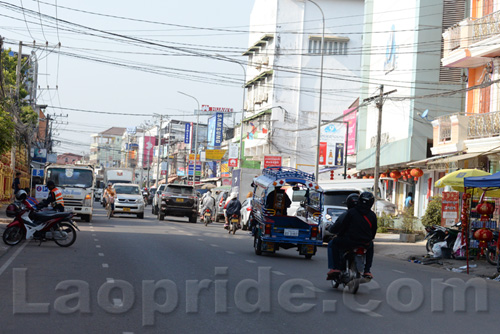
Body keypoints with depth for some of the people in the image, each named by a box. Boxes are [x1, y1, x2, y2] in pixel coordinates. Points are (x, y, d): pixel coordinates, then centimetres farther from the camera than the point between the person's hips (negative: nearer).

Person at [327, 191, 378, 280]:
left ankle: (335, 268, 4)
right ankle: (367, 271, 28)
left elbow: (342, 225, -3)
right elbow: (373, 231, 14)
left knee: (333, 244, 19)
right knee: (370, 246, 39)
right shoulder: (372, 215, 6)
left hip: (350, 241, -4)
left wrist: (332, 230, 17)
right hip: (365, 244, 4)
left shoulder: (351, 212, -6)